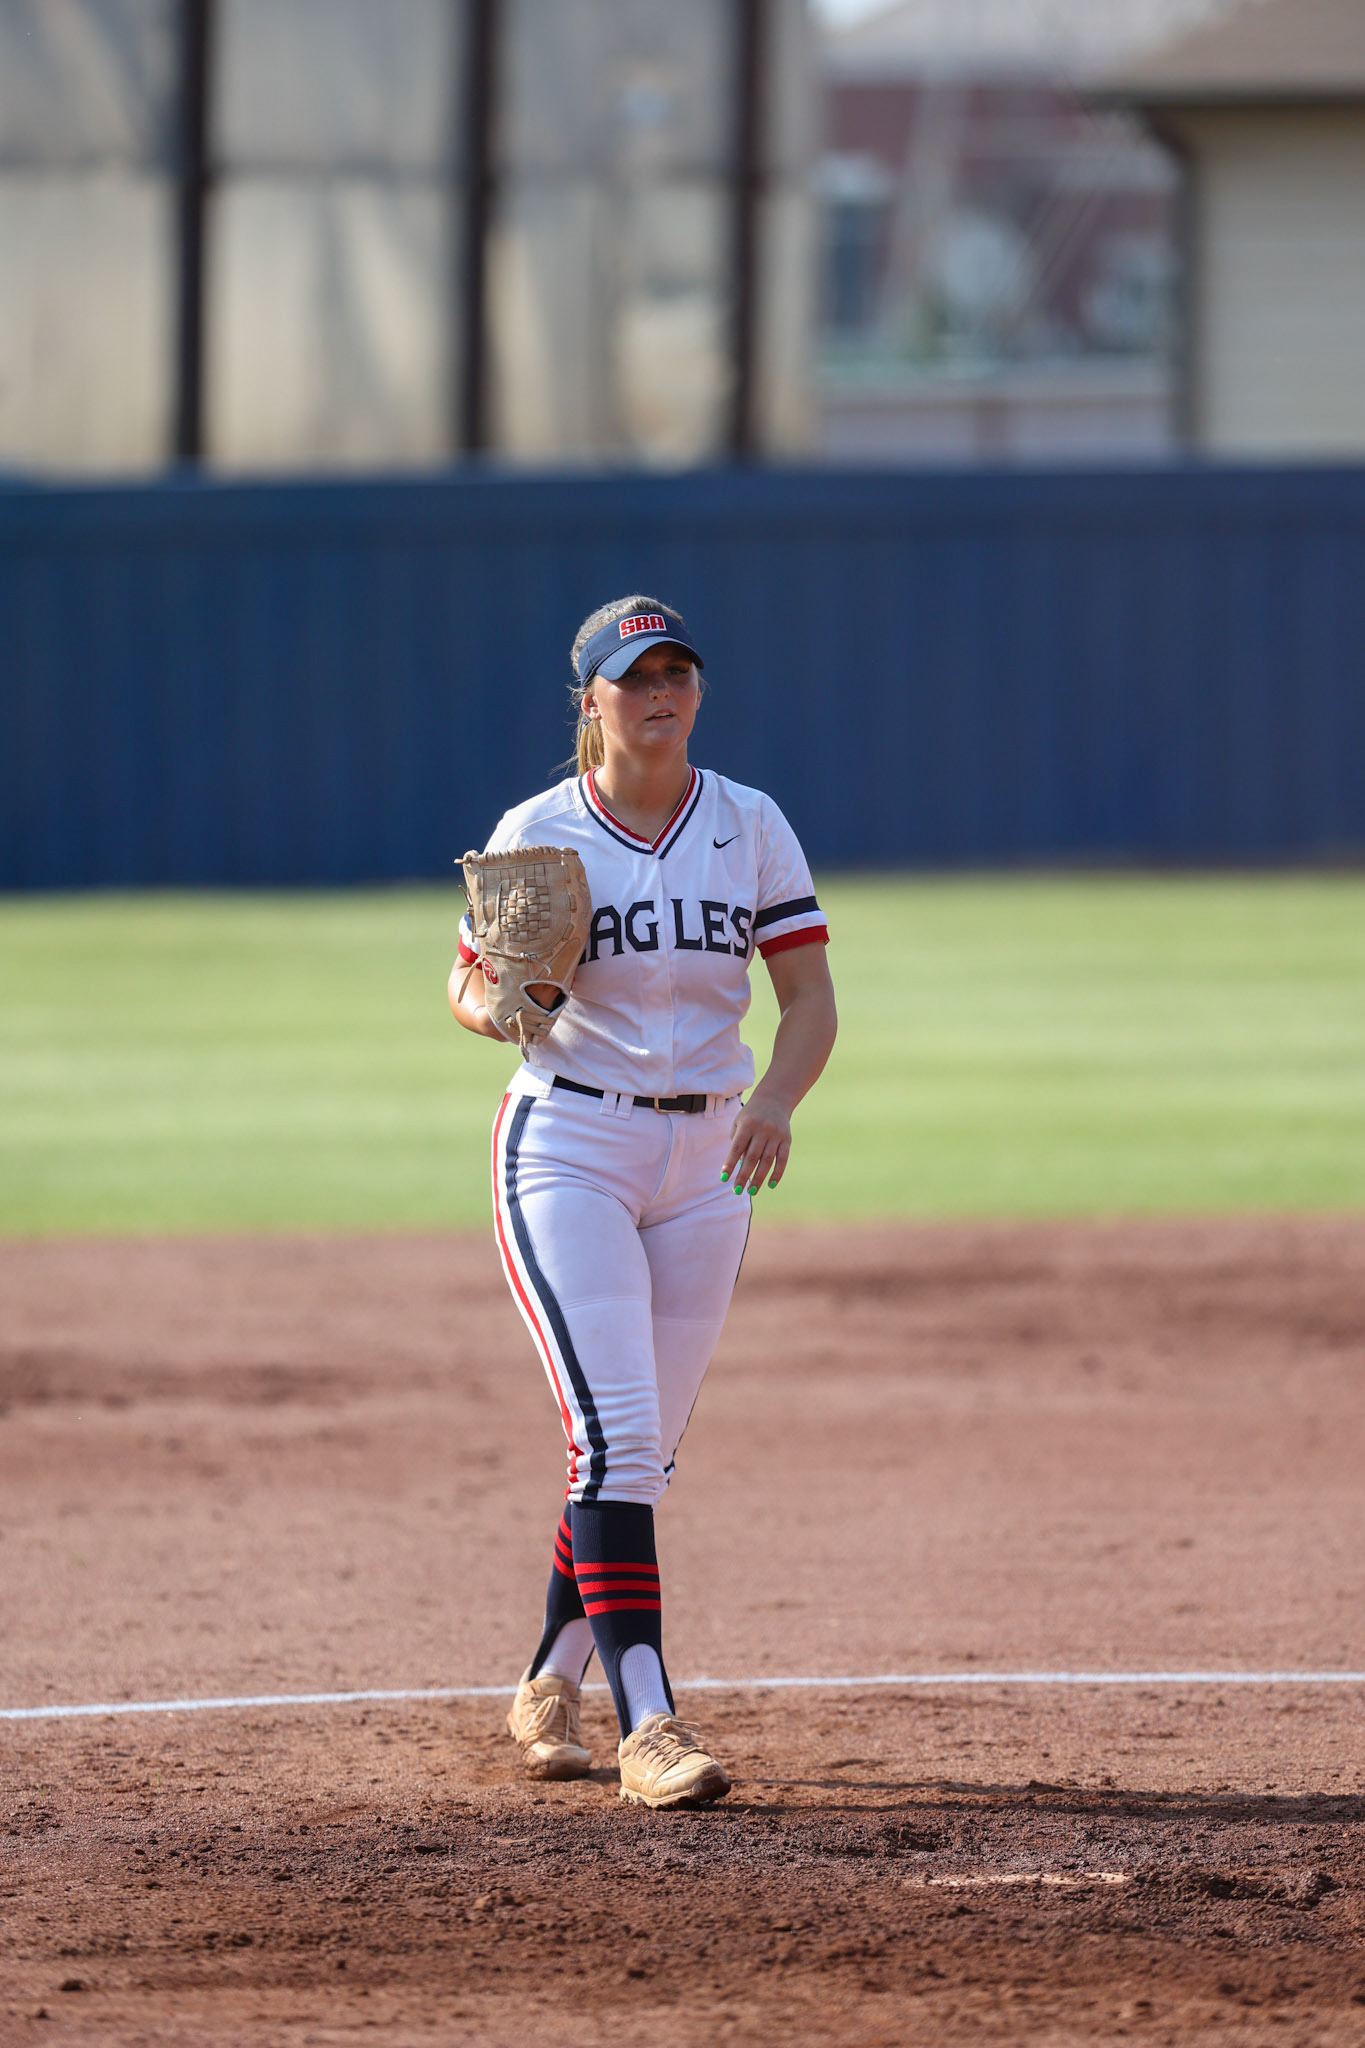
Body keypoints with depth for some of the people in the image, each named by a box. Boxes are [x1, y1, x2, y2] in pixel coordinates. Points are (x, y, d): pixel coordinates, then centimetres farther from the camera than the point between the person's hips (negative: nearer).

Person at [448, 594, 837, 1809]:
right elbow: (468, 987, 6)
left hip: (704, 1160, 4)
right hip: (566, 1149, -4)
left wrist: (776, 1104, -19)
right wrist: (495, 1006, -19)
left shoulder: (751, 828, 3)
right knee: (614, 1435, -16)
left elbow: (810, 998, 0)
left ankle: (552, 1686, 28)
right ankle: (647, 1720, -22)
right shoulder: (536, 834, -3)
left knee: (642, 1449, 9)